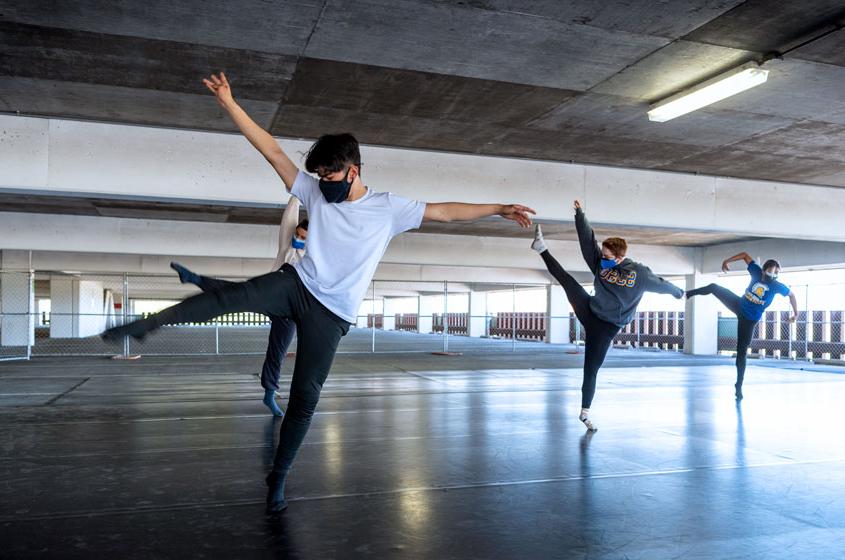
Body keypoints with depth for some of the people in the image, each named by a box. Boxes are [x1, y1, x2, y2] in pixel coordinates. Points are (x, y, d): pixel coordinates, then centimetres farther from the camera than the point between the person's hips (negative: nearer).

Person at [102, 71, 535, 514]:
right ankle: (148, 324, -19)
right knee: (234, 295, -30)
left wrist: (499, 209, -3)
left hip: (331, 314, -1)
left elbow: (444, 212, 1)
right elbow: (273, 152, 2)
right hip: (297, 286, 1)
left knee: (305, 397, 1)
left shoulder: (389, 208, 0)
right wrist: (229, 104, -2)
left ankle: (278, 477, 18)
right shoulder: (315, 194, 4)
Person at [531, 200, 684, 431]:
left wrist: (678, 292, 22)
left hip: (607, 326, -3)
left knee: (591, 369, -1)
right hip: (589, 312, 3)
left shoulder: (639, 273, -14)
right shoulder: (600, 262, -6)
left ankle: (585, 412, 12)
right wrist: (580, 214, -23)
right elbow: (587, 239, -12)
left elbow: (661, 284, 4)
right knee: (566, 279, -17)